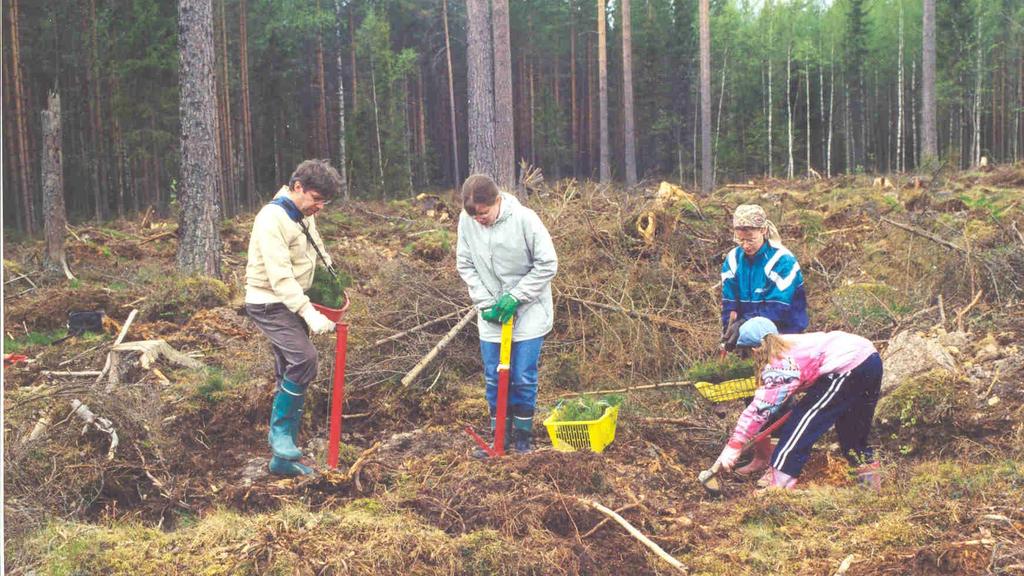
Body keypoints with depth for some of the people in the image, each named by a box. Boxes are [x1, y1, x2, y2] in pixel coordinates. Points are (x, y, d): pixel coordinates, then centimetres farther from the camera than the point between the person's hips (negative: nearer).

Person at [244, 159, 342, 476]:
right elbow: (280, 277, -28)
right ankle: (281, 431, -9)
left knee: (291, 374, 8)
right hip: (269, 304, -9)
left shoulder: (304, 216, 7)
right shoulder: (273, 219, -22)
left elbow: (318, 249, 26)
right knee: (304, 358, -26)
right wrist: (309, 313, -33)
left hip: (292, 303, 9)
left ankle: (283, 457, 14)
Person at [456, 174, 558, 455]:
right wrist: (486, 303, -9)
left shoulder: (524, 218, -20)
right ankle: (500, 433, 23)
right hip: (491, 315, 3)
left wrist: (515, 297, -16)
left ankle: (523, 432, 18)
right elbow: (465, 265, 1)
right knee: (494, 378, 8)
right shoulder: (466, 220, -10)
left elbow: (548, 264, -14)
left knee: (524, 378, 0)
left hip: (528, 313, -3)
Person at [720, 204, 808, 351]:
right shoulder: (733, 259, 0)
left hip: (784, 331, -4)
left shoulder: (783, 261, -16)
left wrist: (745, 324, -28)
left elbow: (778, 308, -21)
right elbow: (729, 302, -1)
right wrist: (729, 330, -16)